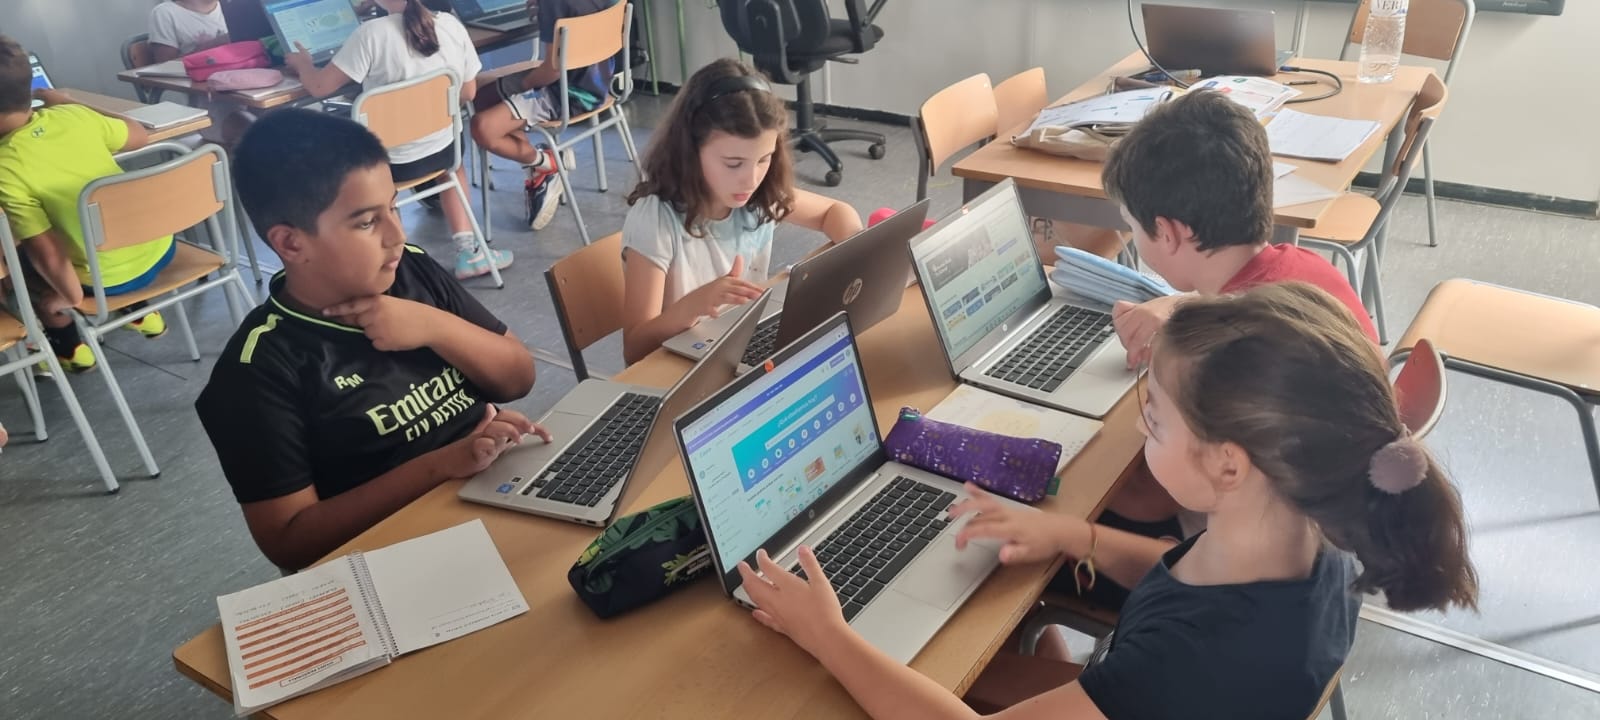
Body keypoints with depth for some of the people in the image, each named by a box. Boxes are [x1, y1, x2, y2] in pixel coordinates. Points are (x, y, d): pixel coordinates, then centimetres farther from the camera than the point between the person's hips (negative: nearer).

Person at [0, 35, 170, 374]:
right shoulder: (74, 116, -9)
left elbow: (47, 252, -21)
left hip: (113, 279, -5)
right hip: (158, 247, 5)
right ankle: (142, 313, 41)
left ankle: (71, 349, 30)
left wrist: (70, 297, -3)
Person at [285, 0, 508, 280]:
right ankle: (468, 252, 25)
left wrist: (302, 64, 10)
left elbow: (320, 86, -12)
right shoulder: (451, 24, -7)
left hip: (390, 164, -4)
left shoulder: (372, 33, -19)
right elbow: (468, 93, 4)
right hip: (442, 153, 4)